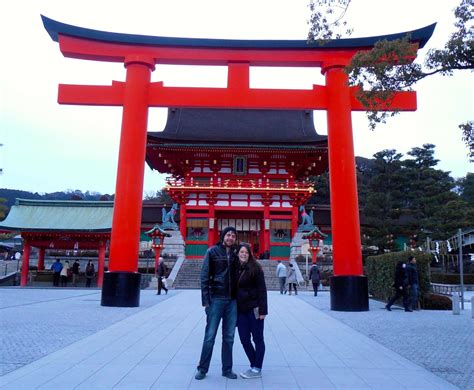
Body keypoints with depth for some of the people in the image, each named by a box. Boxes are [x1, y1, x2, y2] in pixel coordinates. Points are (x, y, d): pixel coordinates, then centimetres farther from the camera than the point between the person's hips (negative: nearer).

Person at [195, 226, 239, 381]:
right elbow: (204, 277, -6)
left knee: (229, 337, 10)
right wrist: (206, 300, -11)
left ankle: (227, 369, 22)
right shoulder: (212, 252, -3)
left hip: (232, 301, 4)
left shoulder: (235, 255, 9)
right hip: (216, 299, -4)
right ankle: (202, 369, 17)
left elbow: (237, 277, 11)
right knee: (210, 336, 2)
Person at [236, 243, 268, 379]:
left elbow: (262, 290, -9)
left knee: (257, 338, 5)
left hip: (253, 308, -5)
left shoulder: (255, 268, -7)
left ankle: (257, 369, 16)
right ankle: (254, 365, 26)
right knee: (244, 339, 9)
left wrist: (262, 310, -14)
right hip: (240, 309, 5)